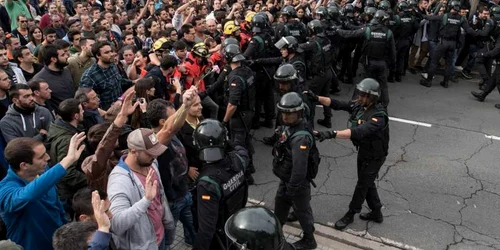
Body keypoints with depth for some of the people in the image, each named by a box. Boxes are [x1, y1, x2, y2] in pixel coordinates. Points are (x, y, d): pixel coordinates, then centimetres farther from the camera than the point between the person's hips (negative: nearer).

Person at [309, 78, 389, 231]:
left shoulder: (379, 116, -34)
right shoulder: (359, 105, -10)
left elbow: (358, 132, -48)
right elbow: (337, 104, -11)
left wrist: (332, 134, -58)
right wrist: (317, 98, -27)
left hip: (374, 156, -8)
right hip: (363, 151, 8)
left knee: (362, 185, 9)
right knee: (367, 183, 21)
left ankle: (350, 215, 27)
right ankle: (376, 213, 39)